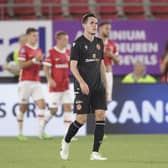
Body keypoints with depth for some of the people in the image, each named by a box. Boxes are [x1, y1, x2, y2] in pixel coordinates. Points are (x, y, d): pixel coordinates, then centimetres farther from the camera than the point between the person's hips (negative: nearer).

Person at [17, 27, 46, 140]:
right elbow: (21, 65, -15)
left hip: (36, 82, 6)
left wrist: (41, 61, 3)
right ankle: (20, 133, 10)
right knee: (23, 108, 1)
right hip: (25, 81, -6)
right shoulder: (24, 49, -6)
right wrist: (34, 60, -20)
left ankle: (41, 132, -11)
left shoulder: (38, 50, 15)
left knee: (42, 105, -8)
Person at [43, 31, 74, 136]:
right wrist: (50, 79, -20)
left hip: (66, 86, 5)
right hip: (55, 86, -5)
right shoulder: (52, 52, -8)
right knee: (53, 109, -3)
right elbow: (46, 67, -9)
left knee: (68, 107, -4)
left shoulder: (68, 53, 9)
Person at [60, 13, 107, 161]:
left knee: (101, 115, -7)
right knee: (81, 119, -7)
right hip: (83, 87, -5)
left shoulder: (99, 43, 12)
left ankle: (95, 153, -5)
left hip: (98, 87, 6)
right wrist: (82, 82, -25)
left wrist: (105, 86, 16)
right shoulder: (78, 43, -6)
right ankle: (66, 142, 21)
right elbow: (73, 66, -11)